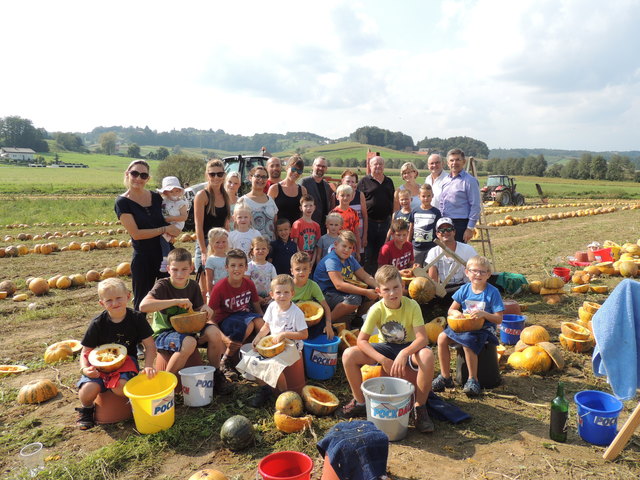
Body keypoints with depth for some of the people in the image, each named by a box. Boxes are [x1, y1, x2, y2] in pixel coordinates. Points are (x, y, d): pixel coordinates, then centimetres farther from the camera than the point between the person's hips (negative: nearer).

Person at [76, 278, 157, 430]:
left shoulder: (137, 318, -7)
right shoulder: (98, 323, -6)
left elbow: (150, 345, -4)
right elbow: (86, 351, 0)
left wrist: (148, 366, -20)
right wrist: (85, 369, -21)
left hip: (126, 360, -1)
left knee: (120, 386, -33)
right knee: (88, 389, -28)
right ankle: (86, 408, 10)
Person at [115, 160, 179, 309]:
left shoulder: (156, 197, 5)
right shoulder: (123, 202, -7)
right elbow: (136, 234, -15)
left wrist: (170, 234, -2)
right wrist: (164, 229, -14)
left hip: (165, 254, 4)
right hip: (143, 259, -4)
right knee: (141, 303, 8)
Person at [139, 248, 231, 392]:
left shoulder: (193, 286, 1)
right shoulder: (163, 285, -15)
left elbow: (197, 311, 11)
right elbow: (143, 306, -32)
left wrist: (204, 308, -14)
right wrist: (176, 301, -35)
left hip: (187, 329, 5)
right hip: (163, 333, -5)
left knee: (213, 331, -22)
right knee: (189, 342, -36)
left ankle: (216, 374, -1)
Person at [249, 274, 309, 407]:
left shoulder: (296, 313, -17)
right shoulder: (272, 307, 0)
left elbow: (304, 335, -17)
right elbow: (266, 326, 11)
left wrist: (284, 334, -24)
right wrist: (257, 338, -5)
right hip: (274, 345, 6)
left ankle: (284, 393, -3)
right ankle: (265, 388, 11)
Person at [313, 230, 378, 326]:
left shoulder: (350, 259, 8)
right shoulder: (331, 260, -19)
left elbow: (365, 276, 6)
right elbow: (339, 285, -30)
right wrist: (366, 292, -31)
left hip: (343, 293, 9)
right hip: (325, 295, -8)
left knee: (374, 293, -3)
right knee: (354, 299, -33)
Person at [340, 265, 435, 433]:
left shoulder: (412, 306, -19)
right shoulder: (377, 309, -16)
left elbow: (422, 338, -27)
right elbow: (361, 340, -18)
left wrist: (404, 353, -45)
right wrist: (384, 360, -31)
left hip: (409, 348, -1)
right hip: (386, 348, 2)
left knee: (427, 355, -37)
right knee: (349, 355, -21)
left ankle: (420, 407, -16)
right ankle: (360, 402, 1)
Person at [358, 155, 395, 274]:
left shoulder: (389, 182, 15)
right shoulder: (364, 181, 1)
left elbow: (393, 201, 19)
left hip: (385, 221, 4)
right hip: (369, 222, -4)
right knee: (368, 252, 0)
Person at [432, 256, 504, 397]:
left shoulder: (492, 292, -8)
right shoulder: (464, 289, 4)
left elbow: (499, 319, -10)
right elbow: (451, 310, 7)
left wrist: (484, 314, -27)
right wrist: (455, 312, -17)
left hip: (484, 328, -5)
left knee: (468, 343, -34)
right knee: (442, 337, -16)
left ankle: (473, 380, -14)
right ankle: (445, 377, -3)